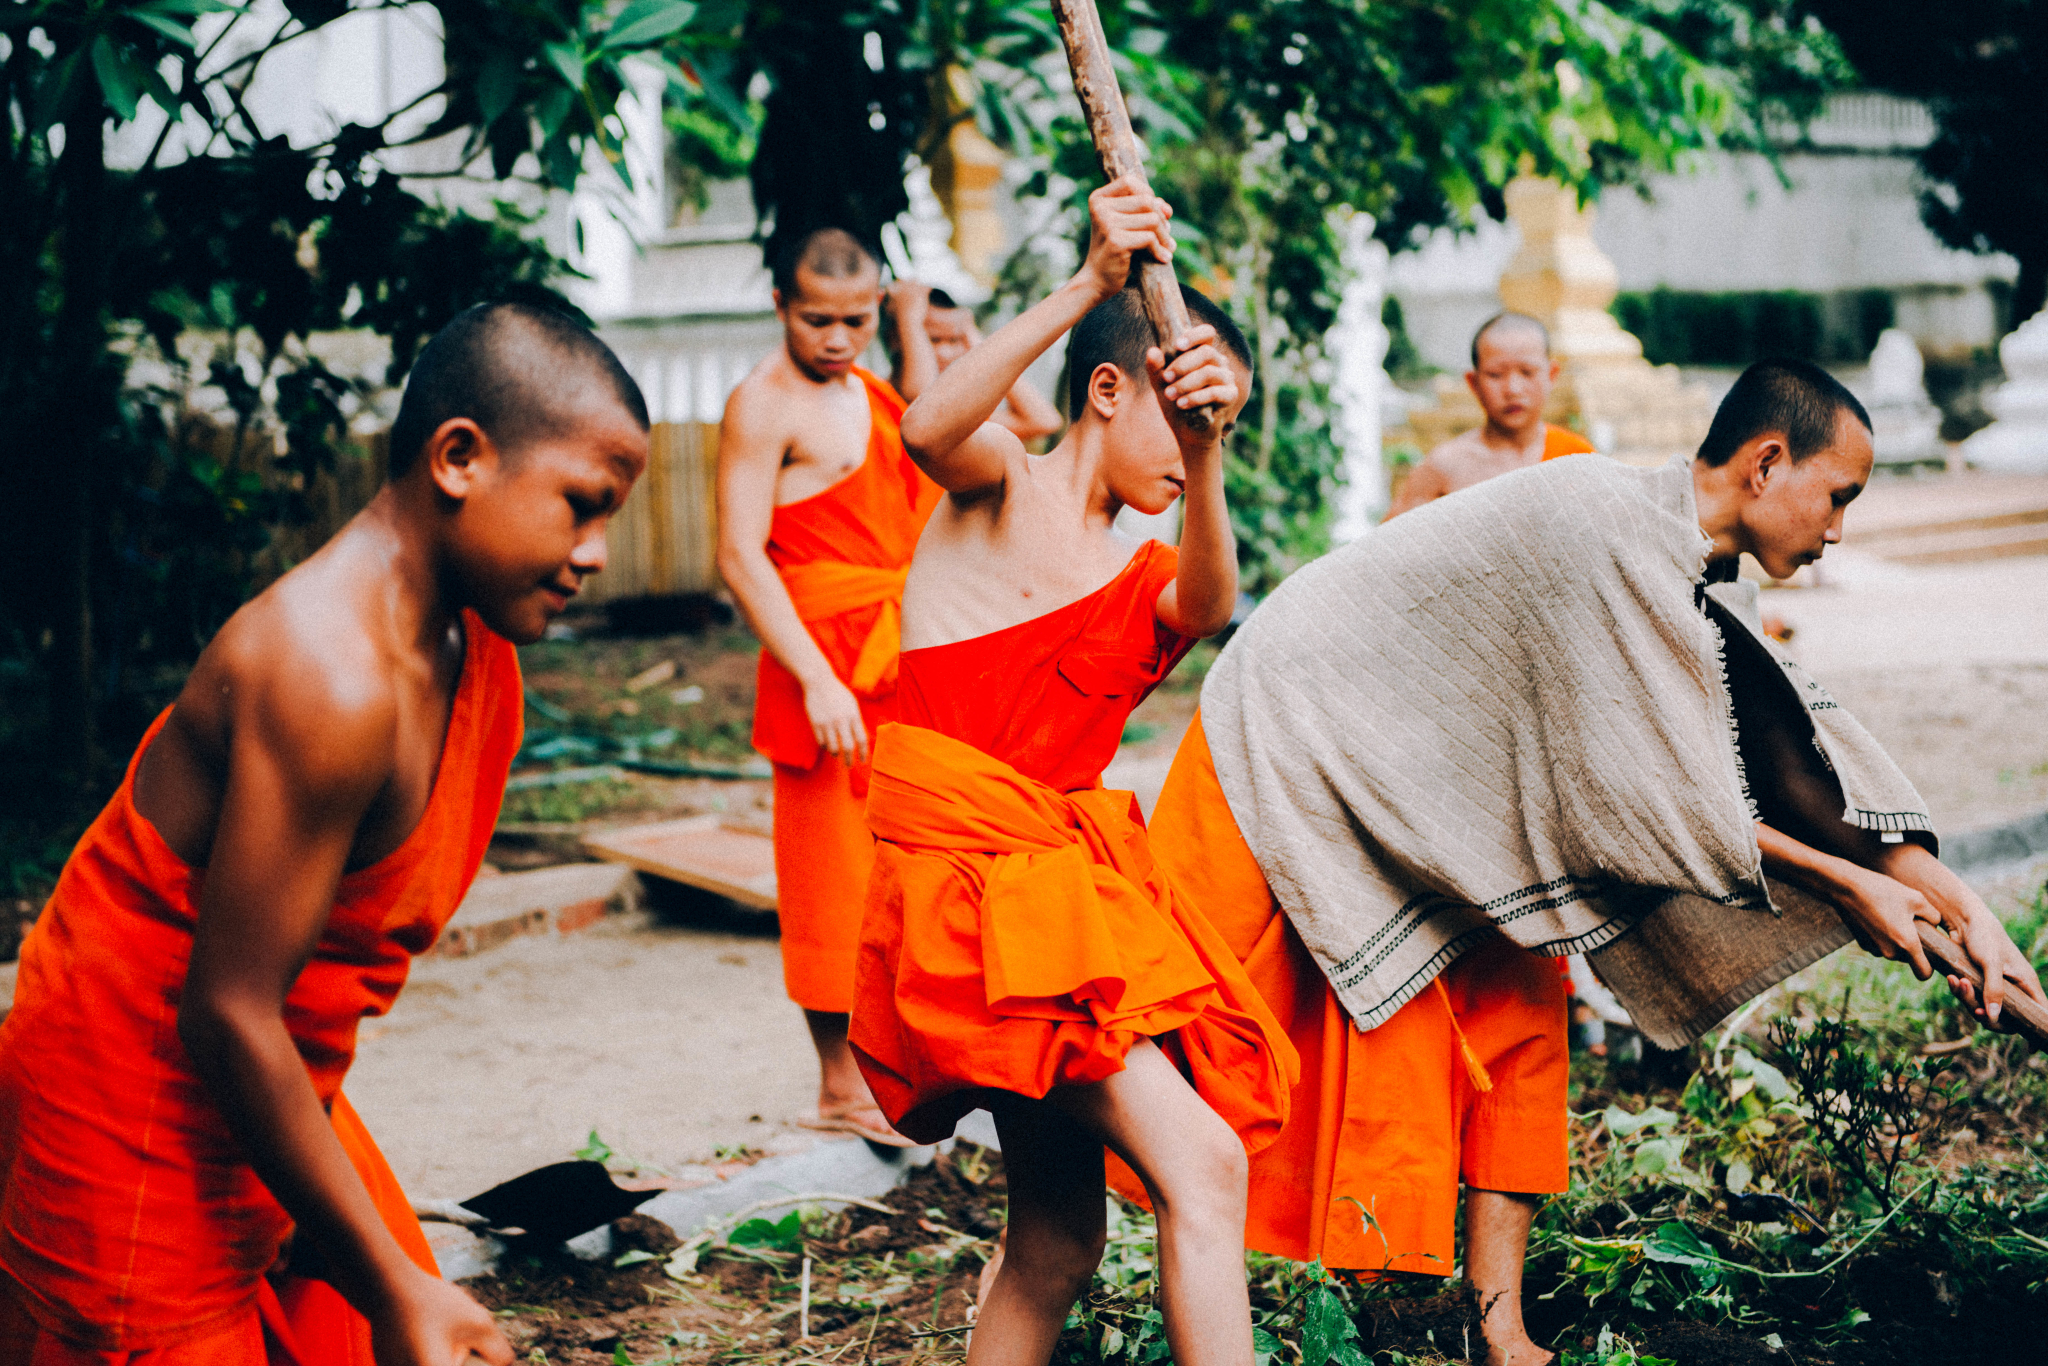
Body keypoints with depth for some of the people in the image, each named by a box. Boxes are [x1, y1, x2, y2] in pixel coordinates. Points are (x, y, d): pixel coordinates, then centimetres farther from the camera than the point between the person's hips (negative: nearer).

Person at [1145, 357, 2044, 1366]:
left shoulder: (1689, 578, 3)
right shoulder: (1602, 529, -27)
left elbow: (1792, 747, 5)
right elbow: (1647, 793, -25)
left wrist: (1961, 910, -1)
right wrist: (1851, 887, -15)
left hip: (1411, 784, 9)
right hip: (1295, 744, -9)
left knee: (1517, 1017, 5)